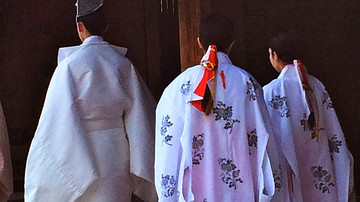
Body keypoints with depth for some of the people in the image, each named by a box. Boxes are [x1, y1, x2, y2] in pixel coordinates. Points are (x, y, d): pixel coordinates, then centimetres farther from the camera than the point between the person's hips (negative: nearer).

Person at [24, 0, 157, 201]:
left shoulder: (71, 64, -11)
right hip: (117, 153, 4)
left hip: (82, 156, -4)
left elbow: (57, 119, -12)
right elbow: (140, 114, 2)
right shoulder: (123, 63, 1)